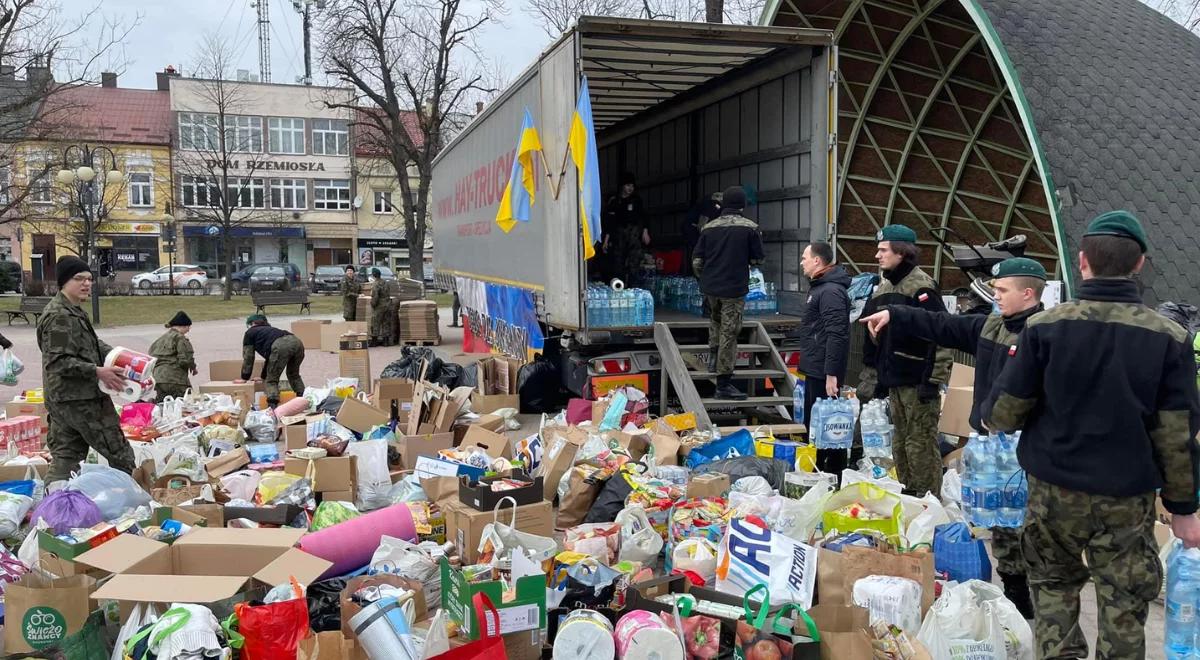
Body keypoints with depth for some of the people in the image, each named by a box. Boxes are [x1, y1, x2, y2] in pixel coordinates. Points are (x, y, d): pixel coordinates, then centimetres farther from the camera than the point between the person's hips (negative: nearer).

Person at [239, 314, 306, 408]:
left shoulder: (250, 333, 25)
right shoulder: (269, 329, 43)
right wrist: (263, 376, 55)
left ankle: (272, 406, -15)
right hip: (296, 342, 6)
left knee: (271, 381, 5)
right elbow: (269, 356, 48)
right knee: (294, 375, 29)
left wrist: (244, 378, 32)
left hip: (280, 347, -6)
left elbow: (248, 357, 23)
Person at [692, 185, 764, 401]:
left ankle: (713, 353, 28)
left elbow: (696, 260, 3)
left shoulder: (709, 227, 2)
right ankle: (723, 383, 3)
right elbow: (757, 259, -2)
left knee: (715, 319, 32)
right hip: (734, 289, -4)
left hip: (709, 288, 4)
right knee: (729, 333, 1)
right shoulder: (749, 227, -7)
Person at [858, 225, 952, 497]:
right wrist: (872, 378, 19)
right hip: (893, 380, 9)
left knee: (921, 444, -3)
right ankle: (906, 495, 28)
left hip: (917, 381, -9)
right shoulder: (882, 289, 14)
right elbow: (873, 340, 20)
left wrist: (933, 380, -19)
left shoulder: (922, 287, -13)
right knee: (900, 442, 16)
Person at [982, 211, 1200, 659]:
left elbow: (1006, 411, -8)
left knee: (1053, 583, 22)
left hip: (1054, 489, 0)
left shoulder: (1044, 326, -11)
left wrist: (990, 418, 16)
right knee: (1124, 607, 11)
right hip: (1128, 500, 0)